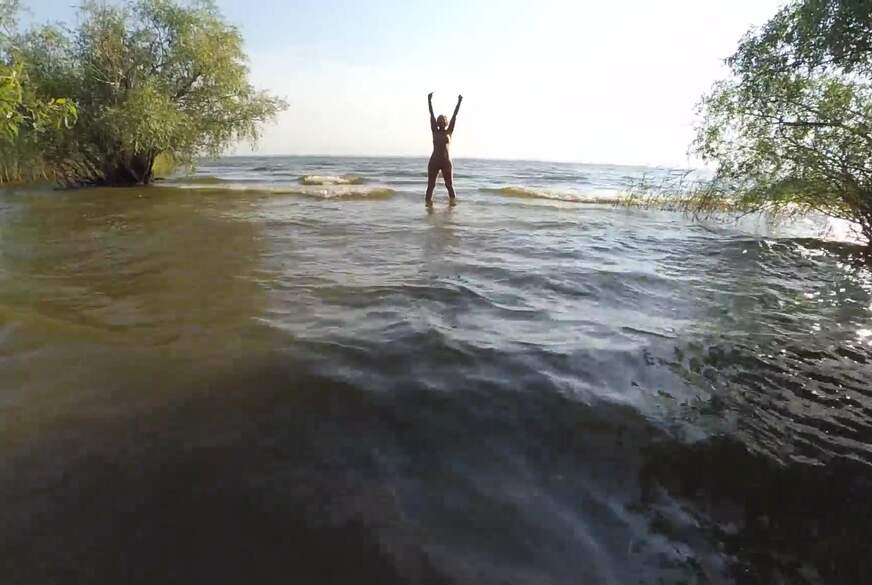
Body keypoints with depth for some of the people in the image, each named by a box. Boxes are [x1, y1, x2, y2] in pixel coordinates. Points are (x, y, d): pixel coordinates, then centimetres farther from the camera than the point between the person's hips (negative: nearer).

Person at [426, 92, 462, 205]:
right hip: (434, 162, 0)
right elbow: (431, 114, 5)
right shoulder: (434, 131, 8)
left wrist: (459, 102, 2)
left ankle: (452, 202, 9)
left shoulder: (449, 132, 7)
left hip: (446, 162, 0)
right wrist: (429, 101, 2)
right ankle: (428, 202, -2)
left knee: (449, 185, 3)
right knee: (430, 185, -3)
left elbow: (454, 116, 4)